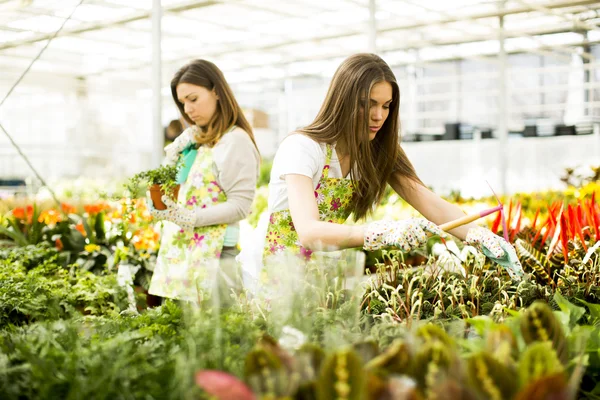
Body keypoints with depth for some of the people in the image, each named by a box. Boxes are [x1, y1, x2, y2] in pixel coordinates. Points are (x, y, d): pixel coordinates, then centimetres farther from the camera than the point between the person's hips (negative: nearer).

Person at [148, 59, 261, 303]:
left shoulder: (235, 140, -9)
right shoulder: (194, 137, 15)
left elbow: (240, 205, -15)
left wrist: (189, 217, -22)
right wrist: (174, 153, 1)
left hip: (211, 253, -7)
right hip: (180, 249, 7)